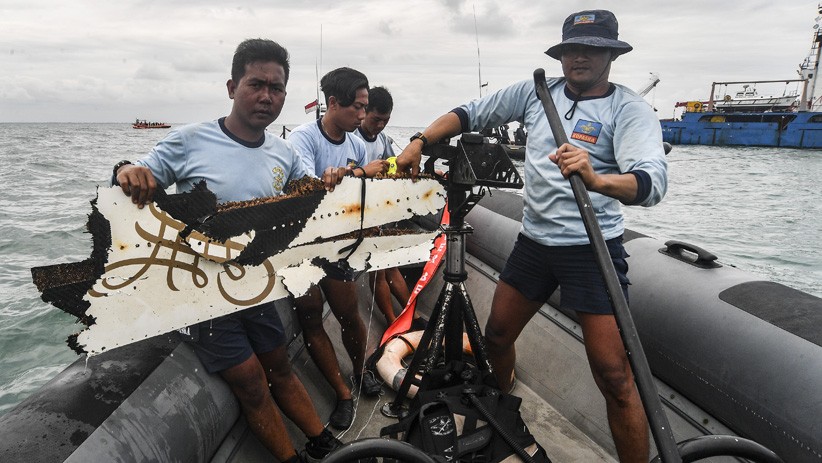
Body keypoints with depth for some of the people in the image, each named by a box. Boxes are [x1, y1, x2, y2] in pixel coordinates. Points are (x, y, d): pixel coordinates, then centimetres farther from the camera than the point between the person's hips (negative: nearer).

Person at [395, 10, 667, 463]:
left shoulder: (630, 109, -9)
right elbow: (470, 112, 8)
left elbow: (653, 182, -23)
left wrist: (595, 179, -43)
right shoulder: (536, 91, 4)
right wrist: (418, 142, -5)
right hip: (533, 241, 5)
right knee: (497, 334, 16)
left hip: (592, 249, -4)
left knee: (614, 377, -8)